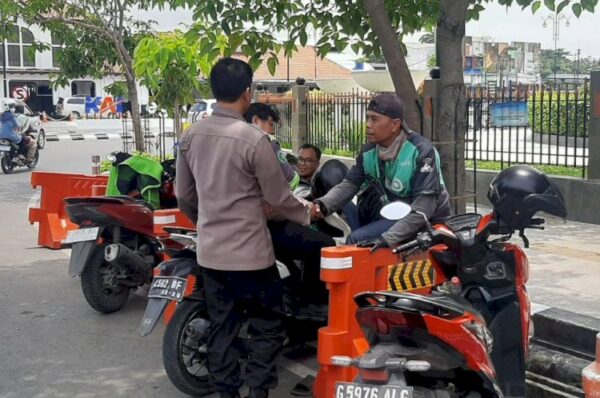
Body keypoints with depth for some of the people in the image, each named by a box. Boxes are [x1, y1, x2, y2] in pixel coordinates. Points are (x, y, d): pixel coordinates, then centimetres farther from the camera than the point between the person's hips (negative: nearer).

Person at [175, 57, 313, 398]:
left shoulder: (191, 136, 2)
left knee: (221, 326, 14)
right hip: (250, 253, -6)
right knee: (267, 327, 8)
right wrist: (306, 212, 8)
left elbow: (184, 195, 11)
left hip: (210, 252, 7)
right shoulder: (253, 139, -19)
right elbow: (278, 198, -11)